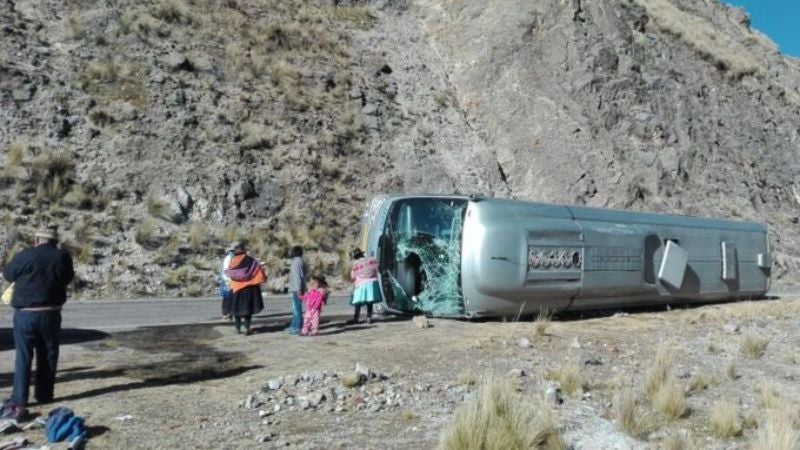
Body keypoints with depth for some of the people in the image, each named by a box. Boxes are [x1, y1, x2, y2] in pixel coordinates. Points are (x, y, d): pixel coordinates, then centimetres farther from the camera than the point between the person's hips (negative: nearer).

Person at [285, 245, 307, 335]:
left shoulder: (296, 262, -15)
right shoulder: (300, 261, 15)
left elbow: (298, 277, -21)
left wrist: (298, 289, -24)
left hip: (296, 290, -10)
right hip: (295, 289, 10)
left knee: (297, 308, -7)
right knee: (295, 308, 17)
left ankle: (298, 327, -4)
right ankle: (294, 325, 26)